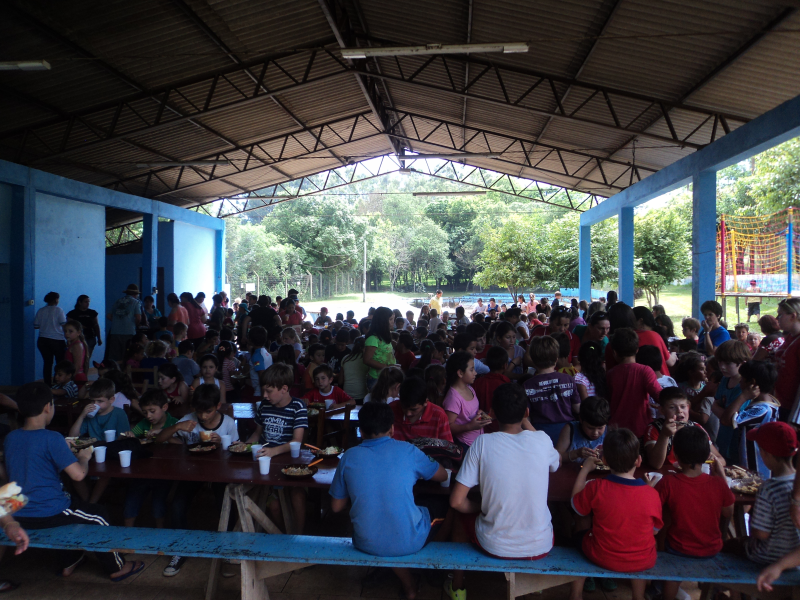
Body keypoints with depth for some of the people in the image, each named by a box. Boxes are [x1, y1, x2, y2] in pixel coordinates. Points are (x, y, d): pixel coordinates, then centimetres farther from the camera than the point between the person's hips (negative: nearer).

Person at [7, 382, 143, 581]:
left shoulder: (9, 438, 1)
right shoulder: (52, 439, -21)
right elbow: (78, 474, -23)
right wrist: (84, 457, -3)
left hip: (19, 515, 7)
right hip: (49, 514, -7)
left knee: (72, 504, 33)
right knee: (99, 516, 14)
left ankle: (68, 563, 43)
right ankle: (116, 568, 26)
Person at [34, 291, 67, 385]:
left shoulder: (40, 311, 6)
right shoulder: (58, 310, -6)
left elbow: (35, 326, 8)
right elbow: (64, 325, -11)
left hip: (42, 340, 4)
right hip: (57, 340, -4)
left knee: (47, 363, 8)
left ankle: (48, 384, 8)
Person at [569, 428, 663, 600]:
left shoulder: (596, 487, -22)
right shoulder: (652, 494, -18)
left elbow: (576, 506, -2)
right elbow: (655, 529, -1)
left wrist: (584, 470, 4)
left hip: (603, 558, -2)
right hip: (644, 561, 2)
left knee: (581, 535, 28)